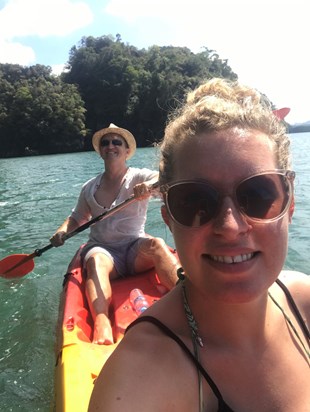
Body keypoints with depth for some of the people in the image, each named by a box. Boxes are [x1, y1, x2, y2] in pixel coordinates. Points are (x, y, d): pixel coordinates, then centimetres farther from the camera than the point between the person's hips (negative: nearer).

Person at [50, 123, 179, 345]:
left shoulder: (140, 177, 2)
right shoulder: (90, 188, 12)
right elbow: (77, 218, 23)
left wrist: (151, 185, -36)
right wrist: (63, 231, 2)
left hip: (135, 249, -1)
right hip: (102, 249, 2)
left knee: (157, 245, -34)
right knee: (96, 261, -33)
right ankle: (101, 324, -53)